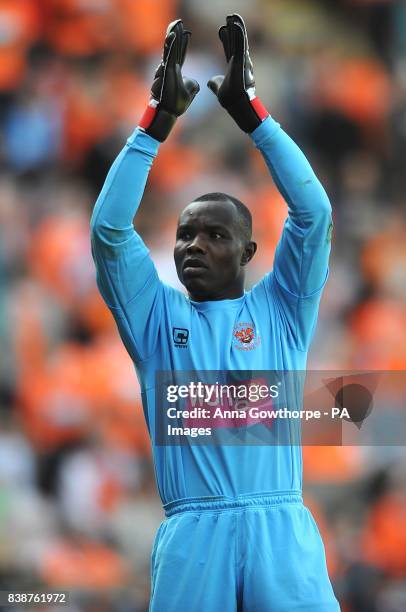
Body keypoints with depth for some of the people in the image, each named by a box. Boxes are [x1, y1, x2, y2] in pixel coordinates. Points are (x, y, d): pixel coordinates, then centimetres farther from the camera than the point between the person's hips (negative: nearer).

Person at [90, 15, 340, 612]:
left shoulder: (279, 311, 15)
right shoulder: (157, 316, 17)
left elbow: (314, 212, 5)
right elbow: (109, 228, 6)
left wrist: (249, 110, 2)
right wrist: (159, 119, 1)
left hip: (279, 525, -1)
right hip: (192, 534, 1)